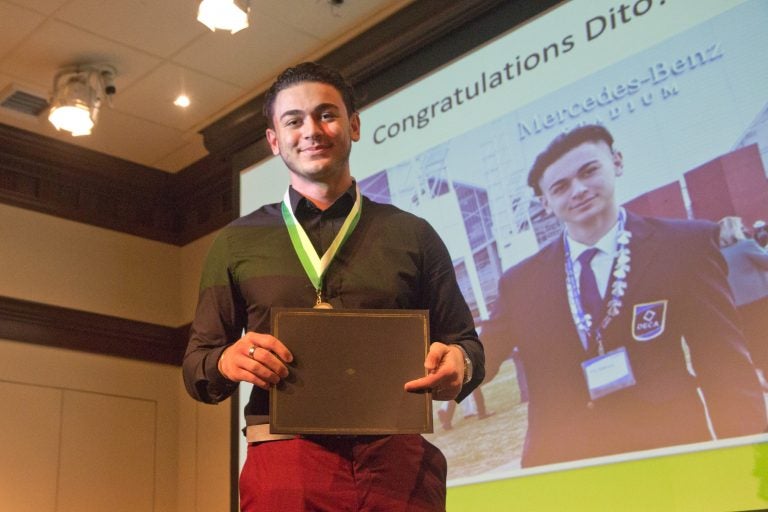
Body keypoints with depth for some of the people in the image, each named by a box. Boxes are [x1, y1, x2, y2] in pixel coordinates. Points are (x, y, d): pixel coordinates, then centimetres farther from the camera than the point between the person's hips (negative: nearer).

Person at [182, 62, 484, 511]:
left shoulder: (413, 234, 11)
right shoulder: (238, 242, 12)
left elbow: (465, 342, 14)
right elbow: (196, 366, 13)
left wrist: (458, 364, -10)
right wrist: (228, 361, -11)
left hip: (398, 458, 1)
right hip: (285, 457, 0)